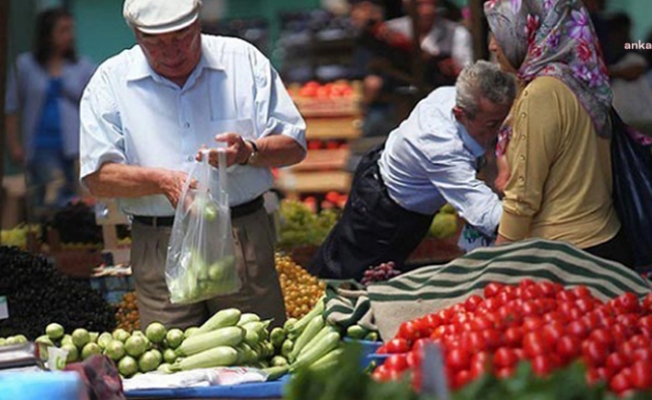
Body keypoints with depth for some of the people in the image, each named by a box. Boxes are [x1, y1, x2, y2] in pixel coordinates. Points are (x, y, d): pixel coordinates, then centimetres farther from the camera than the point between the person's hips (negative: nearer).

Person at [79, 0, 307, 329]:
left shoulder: (243, 60, 6)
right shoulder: (111, 80, 4)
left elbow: (294, 146, 7)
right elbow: (97, 177, -3)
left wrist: (248, 152, -14)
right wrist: (163, 180, -18)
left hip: (245, 239, 1)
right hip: (160, 250, -1)